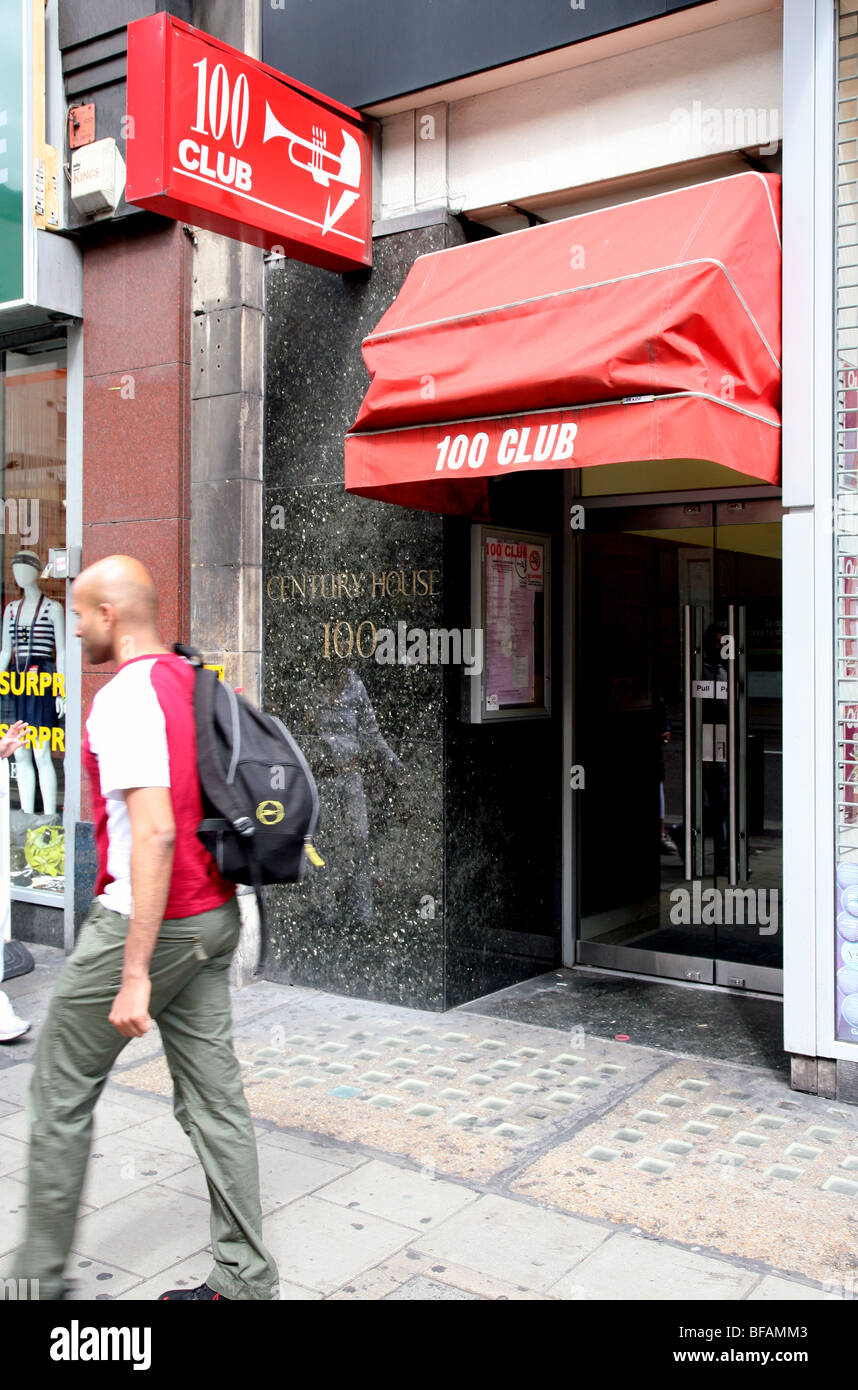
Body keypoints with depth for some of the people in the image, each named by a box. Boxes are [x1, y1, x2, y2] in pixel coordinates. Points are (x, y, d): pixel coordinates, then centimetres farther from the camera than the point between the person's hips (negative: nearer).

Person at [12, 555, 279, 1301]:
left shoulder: (127, 696, -17)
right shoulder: (195, 683, 10)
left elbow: (155, 832, -26)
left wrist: (134, 975, -26)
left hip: (146, 921, -8)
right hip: (213, 917, 8)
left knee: (60, 1092, 10)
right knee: (214, 1097, 12)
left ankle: (39, 1277, 25)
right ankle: (245, 1279, 20)